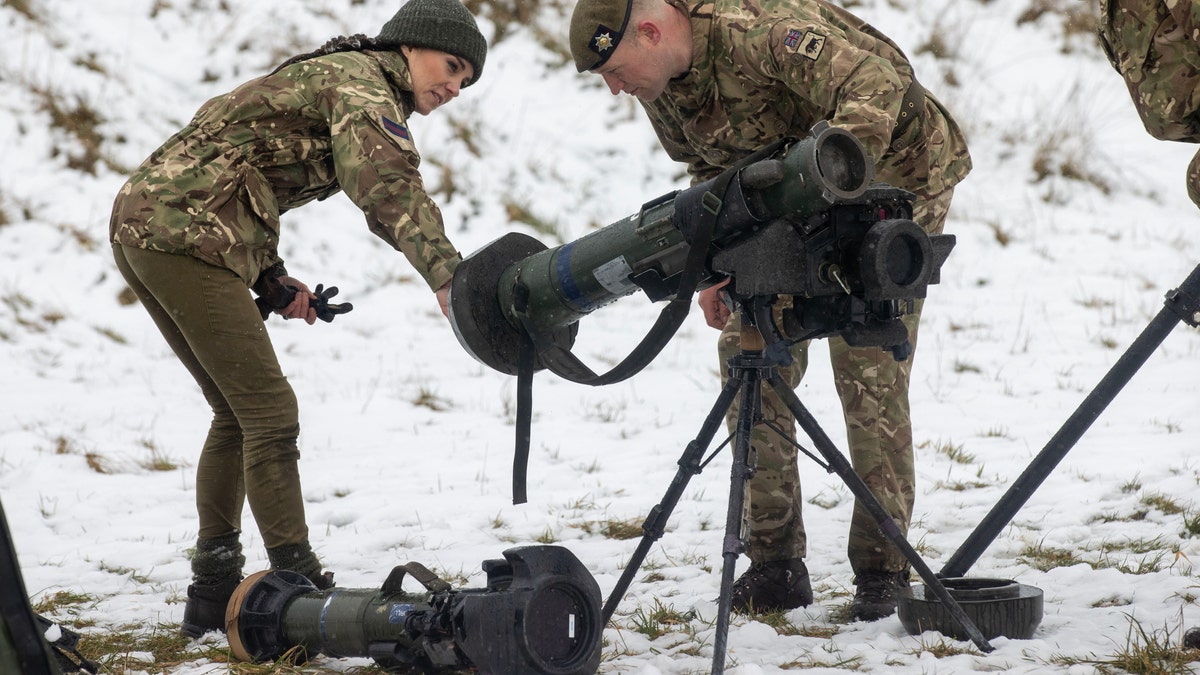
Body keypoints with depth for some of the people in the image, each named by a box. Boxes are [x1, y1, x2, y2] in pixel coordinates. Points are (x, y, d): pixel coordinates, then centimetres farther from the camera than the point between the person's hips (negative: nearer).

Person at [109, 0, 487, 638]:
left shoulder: (327, 77, 23)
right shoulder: (363, 83, -7)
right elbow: (388, 183, -28)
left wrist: (272, 282, 12)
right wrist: (445, 276, -41)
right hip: (182, 232, -10)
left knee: (239, 412, 16)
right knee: (270, 411, -9)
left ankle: (212, 594, 20)